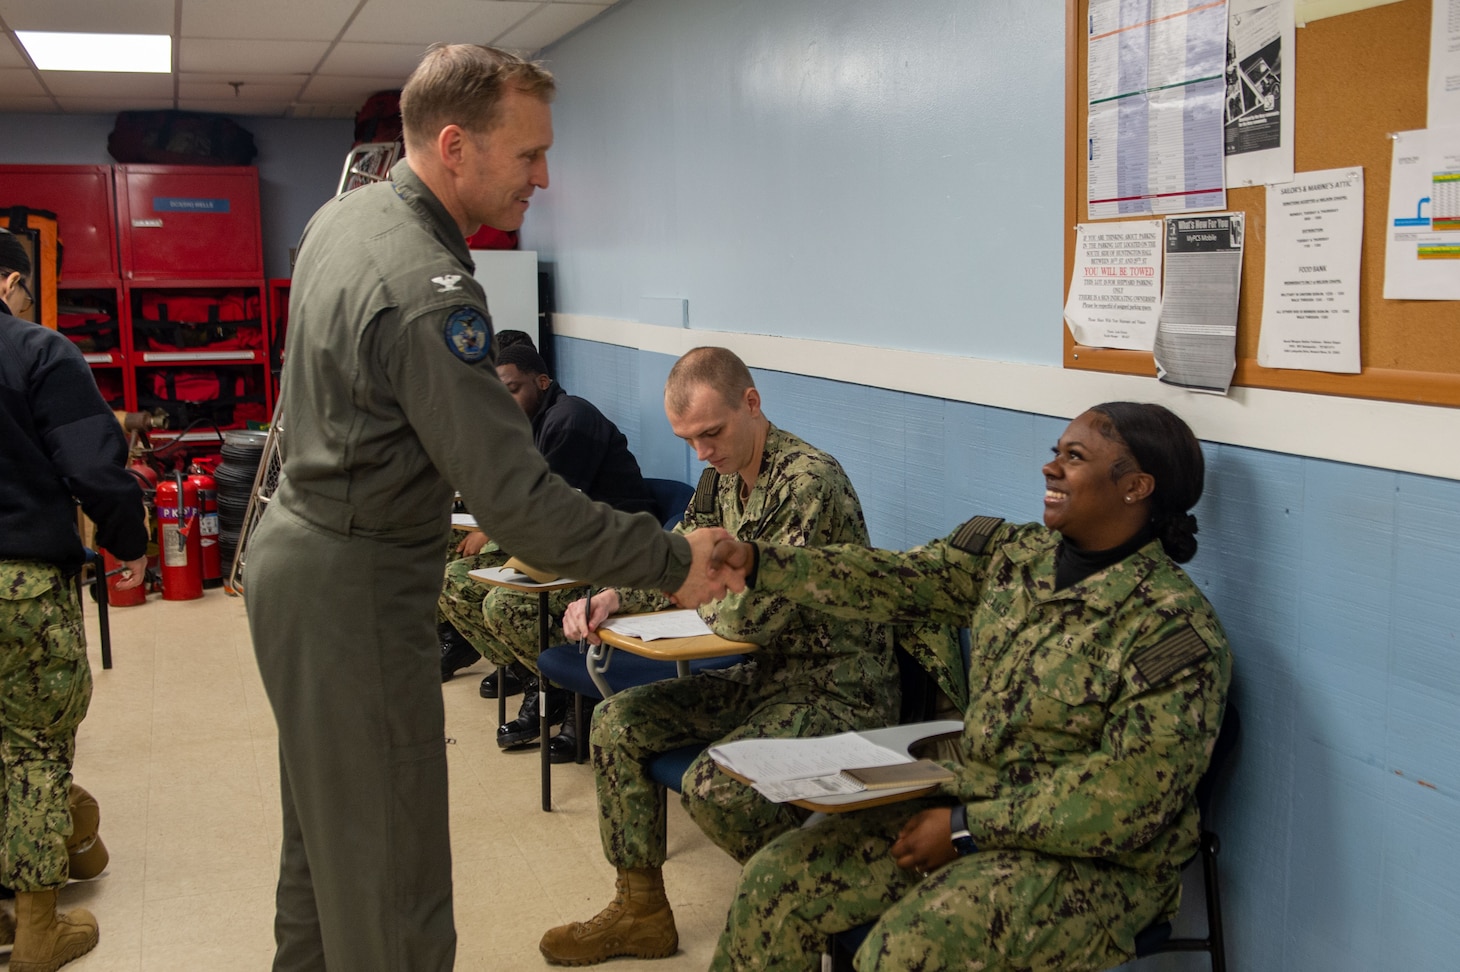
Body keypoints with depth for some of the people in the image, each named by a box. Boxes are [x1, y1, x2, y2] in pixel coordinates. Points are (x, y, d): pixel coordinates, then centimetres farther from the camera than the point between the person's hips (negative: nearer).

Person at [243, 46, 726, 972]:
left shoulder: (343, 213, 4)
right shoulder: (428, 293, -26)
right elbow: (520, 501, -28)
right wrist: (671, 561, -20)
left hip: (297, 543, 10)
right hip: (354, 587, -10)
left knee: (325, 814, 23)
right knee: (391, 868, -1)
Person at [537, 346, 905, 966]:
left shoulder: (810, 481, -23)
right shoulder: (722, 475, 6)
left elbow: (753, 617, -27)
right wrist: (610, 598, -4)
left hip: (838, 688, -9)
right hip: (770, 675, 9)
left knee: (713, 787, -29)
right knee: (618, 723, 2)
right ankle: (642, 914, 14)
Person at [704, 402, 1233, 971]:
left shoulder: (1175, 631, -18)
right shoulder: (1014, 555, 3)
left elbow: (1128, 801, -21)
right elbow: (893, 583, -1)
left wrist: (968, 828, -19)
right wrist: (759, 565, -12)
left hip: (1088, 857, -6)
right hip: (965, 808, 7)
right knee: (773, 883, -3)